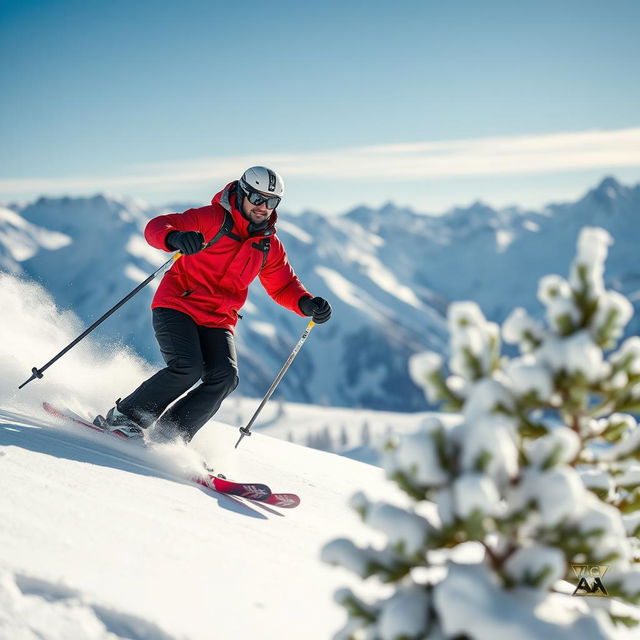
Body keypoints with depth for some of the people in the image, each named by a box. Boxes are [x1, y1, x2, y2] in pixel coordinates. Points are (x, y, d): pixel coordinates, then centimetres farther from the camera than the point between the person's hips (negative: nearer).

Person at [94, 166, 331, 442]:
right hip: (177, 306, -5)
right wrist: (176, 238, -41)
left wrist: (307, 304, -4)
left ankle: (169, 435, -7)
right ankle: (124, 416, -6)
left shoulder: (270, 246, 9)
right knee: (188, 367, -25)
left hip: (218, 322, 5)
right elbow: (156, 227, -16)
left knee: (225, 377, -18)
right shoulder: (213, 218, -9)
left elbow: (284, 286, 18)